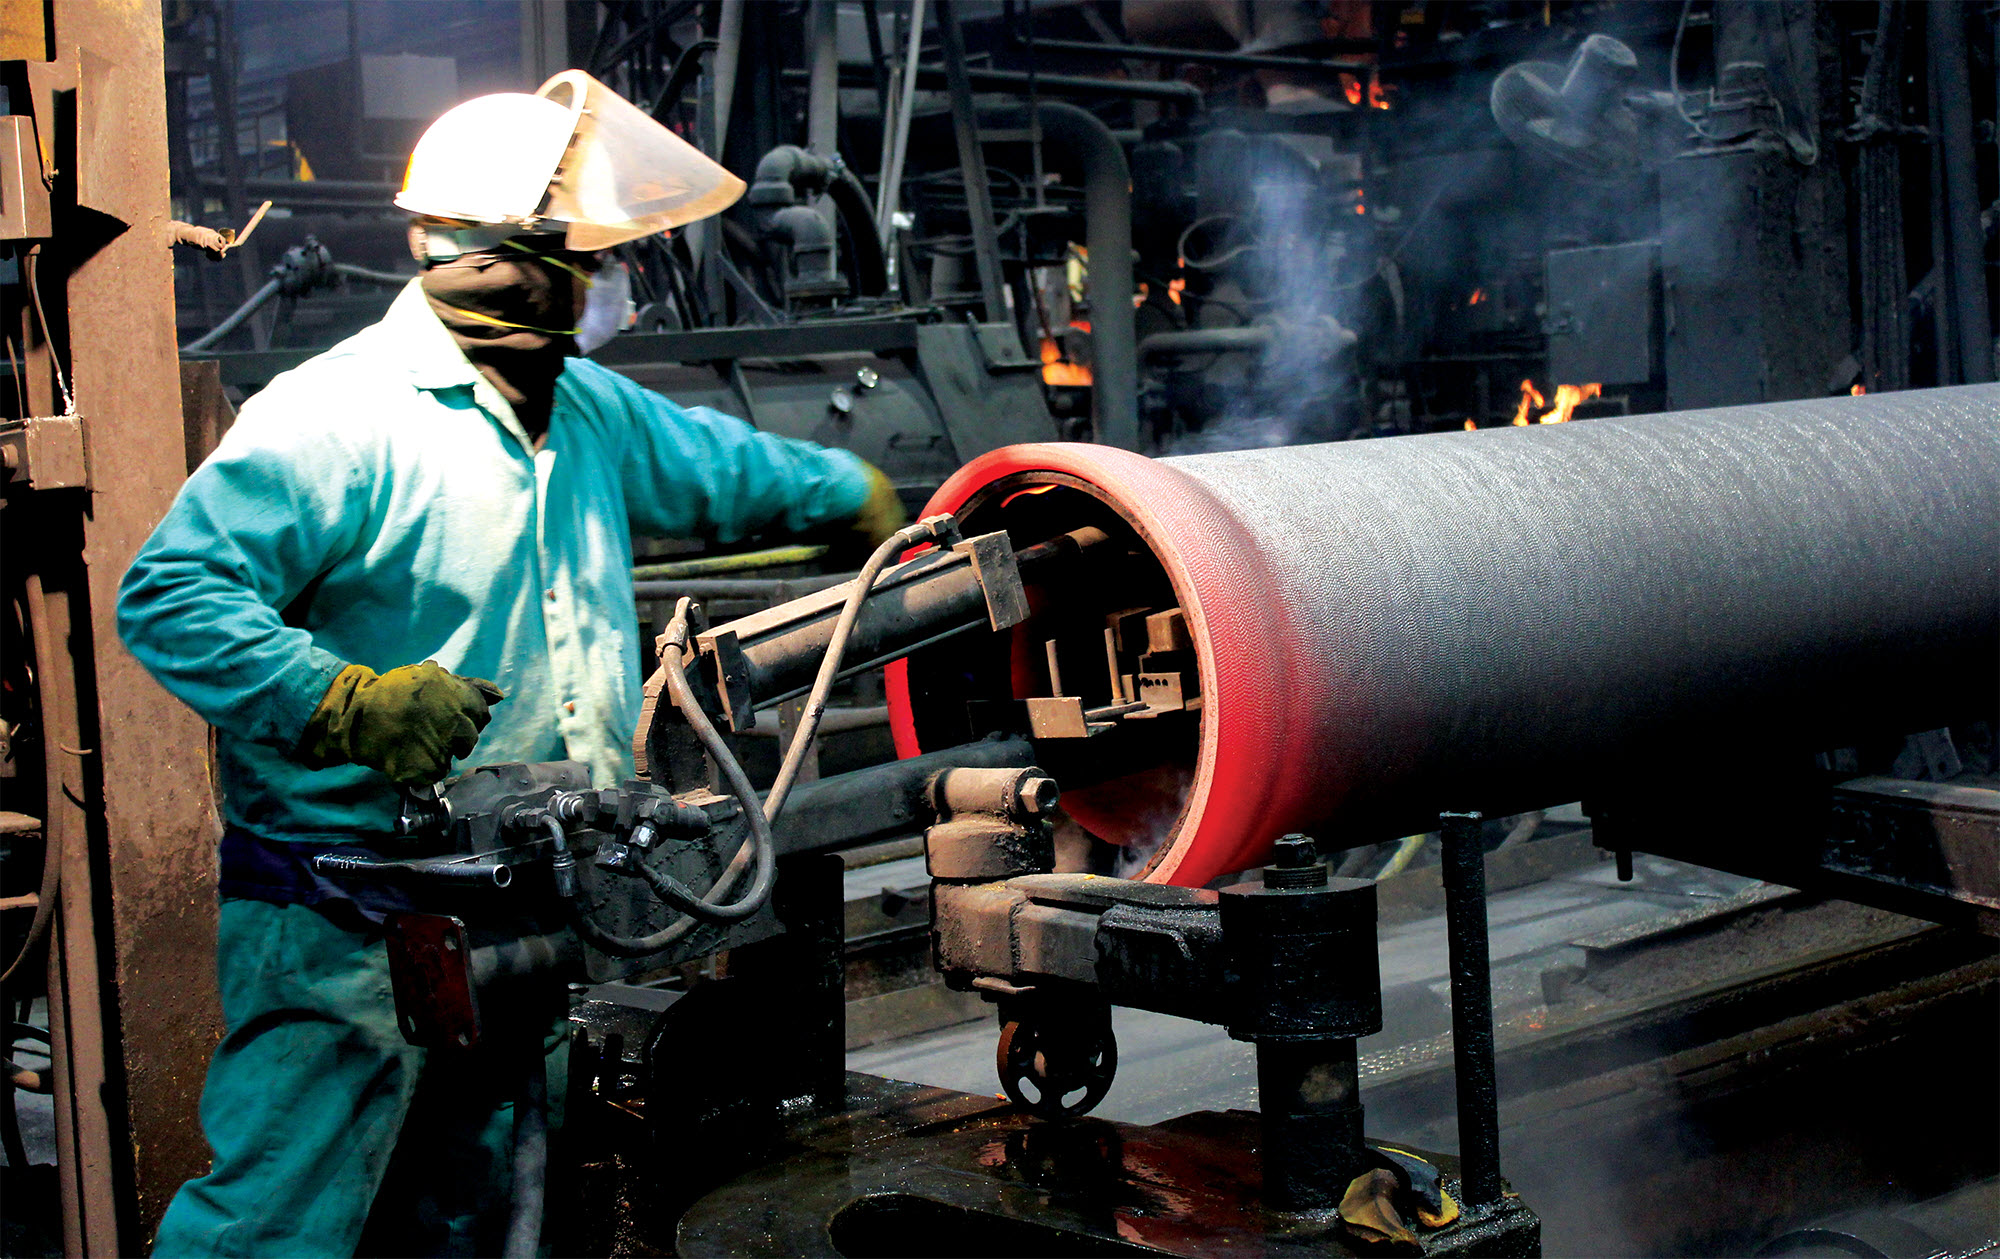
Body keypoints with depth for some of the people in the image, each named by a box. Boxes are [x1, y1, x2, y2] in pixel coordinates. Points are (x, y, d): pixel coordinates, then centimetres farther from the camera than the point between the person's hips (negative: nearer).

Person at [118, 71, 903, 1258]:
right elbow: (171, 593, -20)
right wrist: (347, 701, -29)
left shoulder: (588, 412, 13)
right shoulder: (340, 416, -16)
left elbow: (714, 463, 33)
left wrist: (856, 491, 42)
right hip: (348, 925, -9)